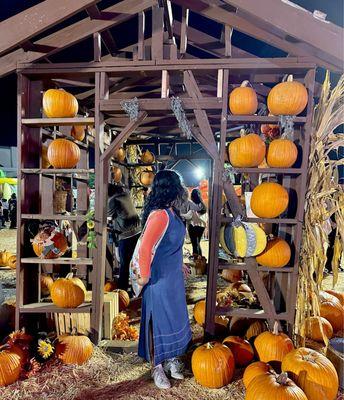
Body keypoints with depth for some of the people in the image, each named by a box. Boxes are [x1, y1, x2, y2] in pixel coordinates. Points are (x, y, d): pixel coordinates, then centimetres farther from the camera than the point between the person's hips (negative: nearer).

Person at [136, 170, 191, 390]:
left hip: (174, 277, 9)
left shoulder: (172, 212, 2)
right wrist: (144, 277, -18)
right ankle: (157, 367, 32)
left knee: (175, 318, 22)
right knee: (158, 322, 10)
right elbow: (144, 249, -30)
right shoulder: (160, 215, -27)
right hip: (159, 280, -9)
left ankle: (171, 359, 43)